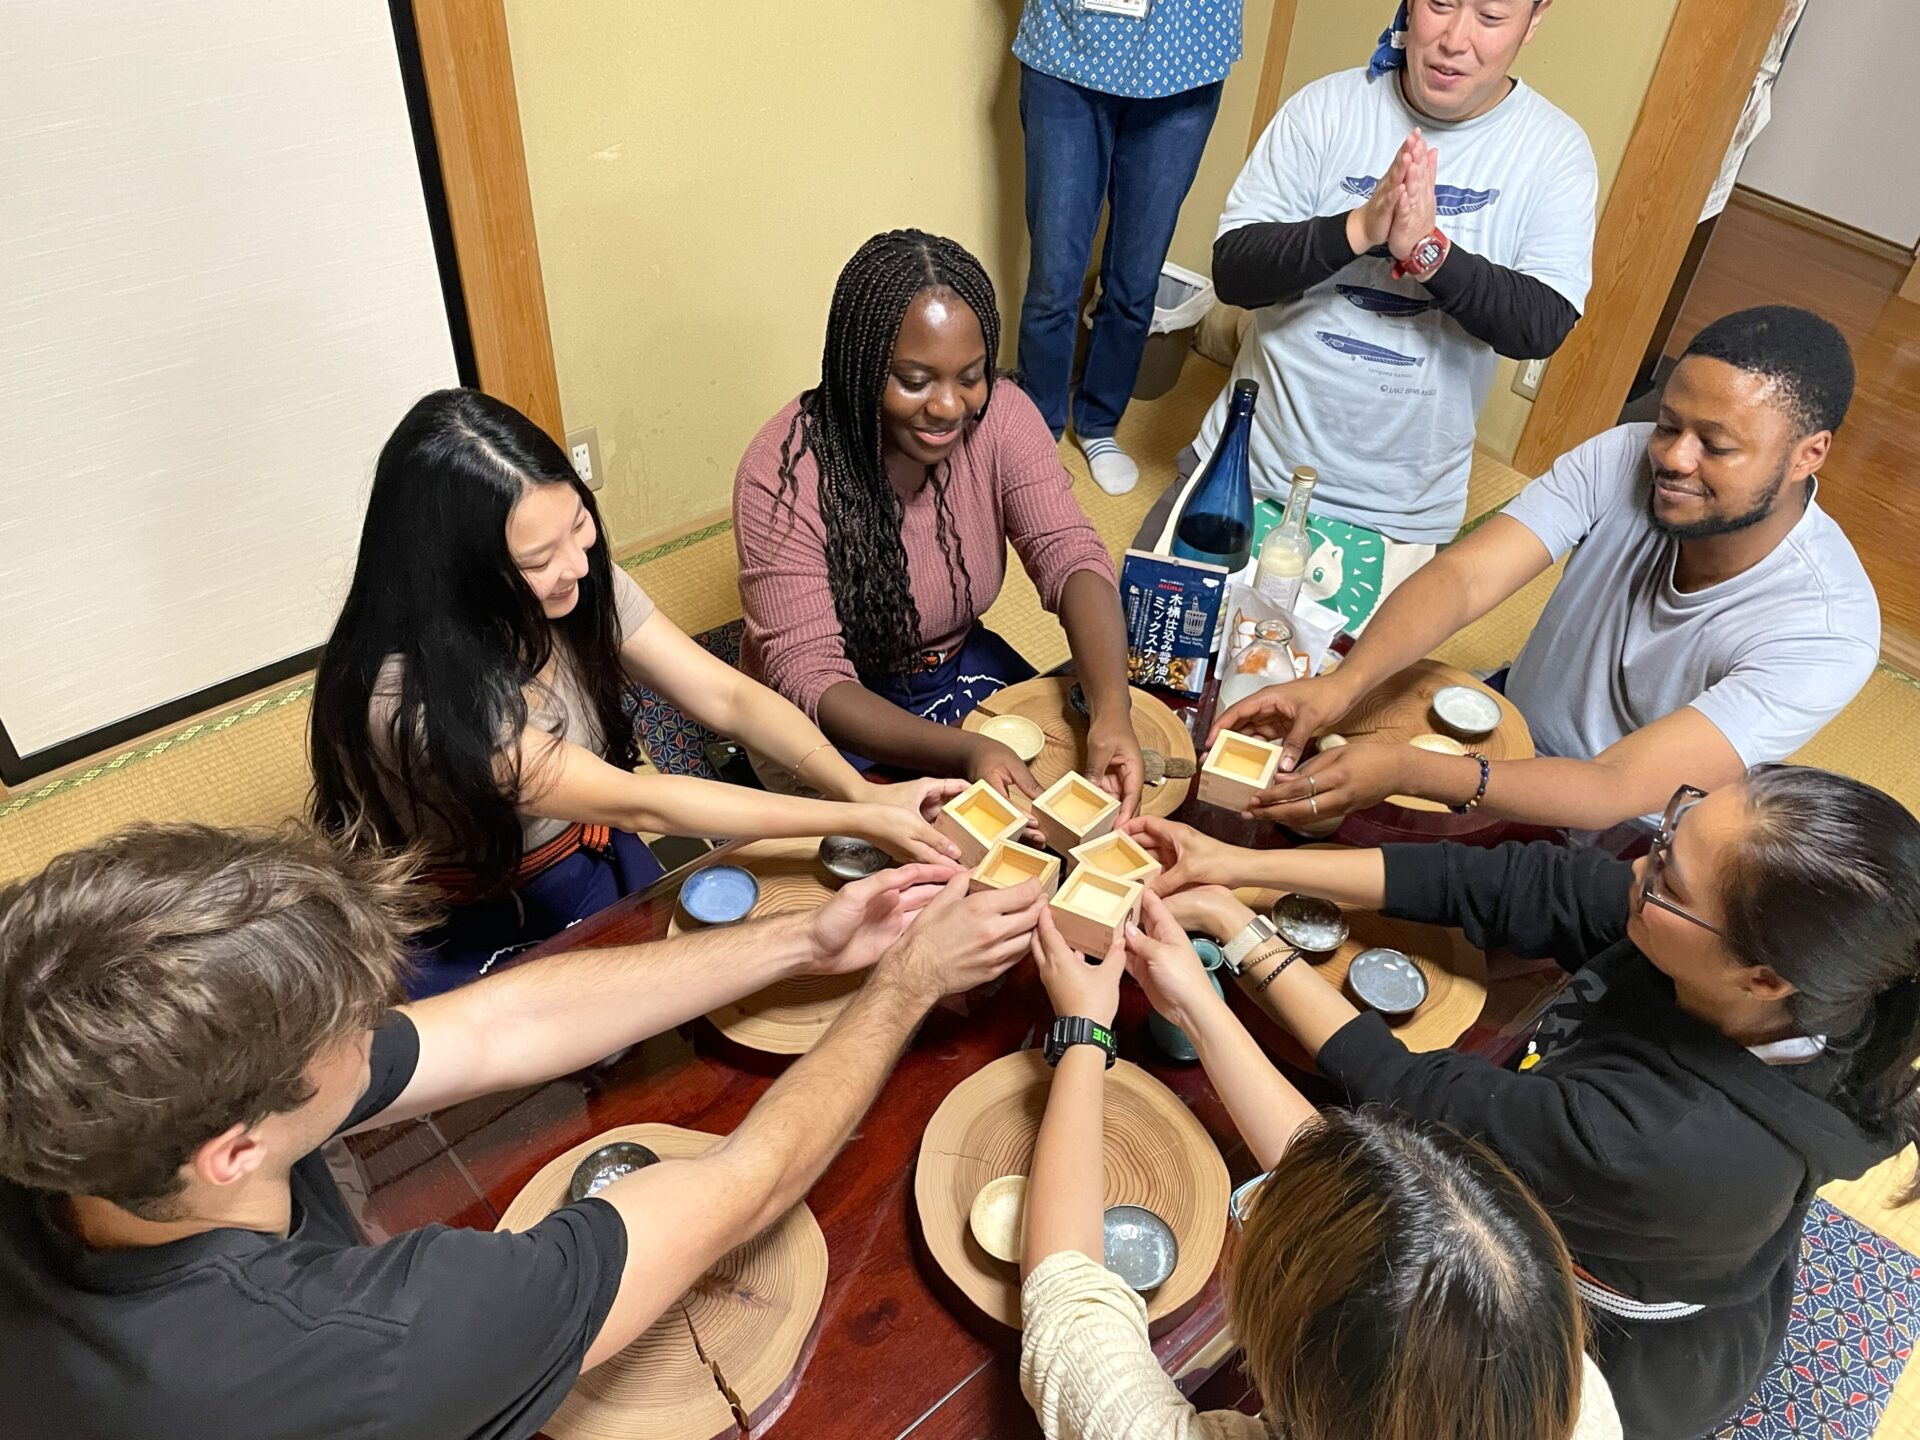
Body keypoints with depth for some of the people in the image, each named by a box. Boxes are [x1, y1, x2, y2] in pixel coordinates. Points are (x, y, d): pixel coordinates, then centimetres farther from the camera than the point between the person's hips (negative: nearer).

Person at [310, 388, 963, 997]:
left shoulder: (584, 585, -12)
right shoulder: (408, 696, -31)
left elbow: (727, 696, -11)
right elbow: (634, 802, -30)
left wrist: (864, 792, -28)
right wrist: (857, 822, -30)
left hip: (595, 869, 6)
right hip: (464, 945, -5)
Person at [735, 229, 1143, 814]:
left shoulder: (998, 415, -15)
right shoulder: (783, 475, -27)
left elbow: (1068, 554, -21)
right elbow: (809, 677, -30)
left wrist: (1111, 711, -40)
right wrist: (965, 751, -46)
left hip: (962, 666, 5)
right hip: (841, 714, -4)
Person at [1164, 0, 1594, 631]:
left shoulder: (1556, 152, -4)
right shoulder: (1327, 107, -4)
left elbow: (1542, 326, -14)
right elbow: (1233, 272, -11)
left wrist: (1428, 249, -29)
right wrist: (1357, 230, -28)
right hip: (1249, 464, 1)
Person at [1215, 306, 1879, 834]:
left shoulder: (1824, 631, -29)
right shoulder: (1625, 460, -18)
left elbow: (1617, 790, -37)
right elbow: (1463, 577, -27)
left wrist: (1404, 772, -51)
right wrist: (1341, 684, -47)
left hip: (1613, 857, -3)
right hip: (1507, 724, 4)